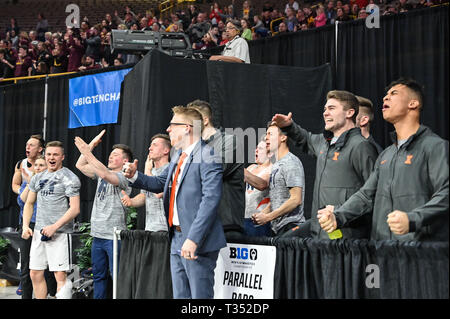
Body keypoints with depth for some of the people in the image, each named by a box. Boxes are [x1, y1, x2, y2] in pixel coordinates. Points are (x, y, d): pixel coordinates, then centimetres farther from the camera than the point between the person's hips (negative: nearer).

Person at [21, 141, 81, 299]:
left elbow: (74, 209, -13)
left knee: (60, 276, -9)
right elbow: (29, 204, 21)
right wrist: (25, 226, 6)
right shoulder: (38, 178, 15)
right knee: (35, 274, 9)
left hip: (60, 232, -7)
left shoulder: (69, 178, -6)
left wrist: (54, 226, -19)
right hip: (39, 231, 7)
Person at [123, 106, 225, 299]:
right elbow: (160, 183, 28)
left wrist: (193, 239, -26)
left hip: (198, 242, -9)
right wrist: (135, 176, 9)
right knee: (180, 296, 14)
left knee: (200, 295, -5)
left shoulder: (207, 156, -14)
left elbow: (211, 199, -22)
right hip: (177, 240, 9)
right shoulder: (178, 156, 16)